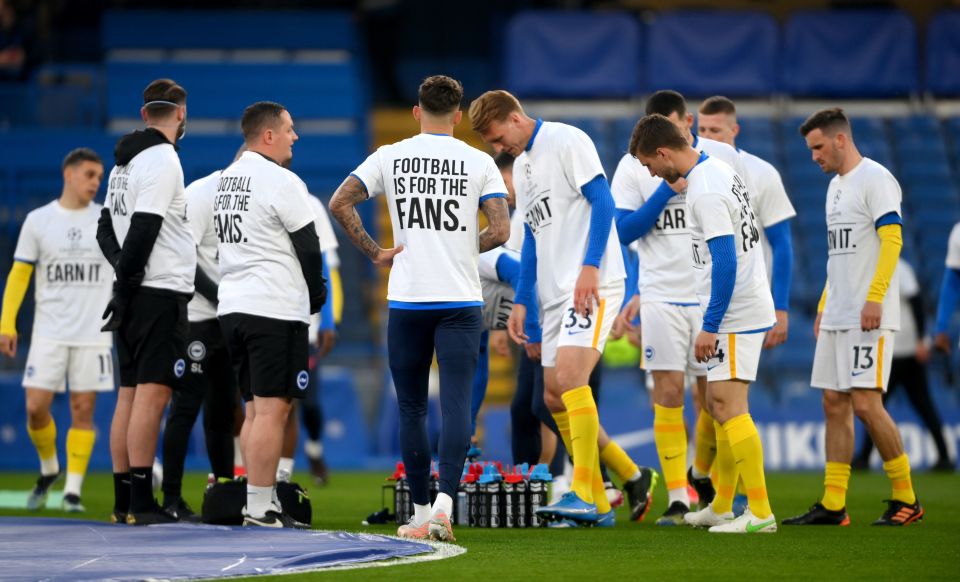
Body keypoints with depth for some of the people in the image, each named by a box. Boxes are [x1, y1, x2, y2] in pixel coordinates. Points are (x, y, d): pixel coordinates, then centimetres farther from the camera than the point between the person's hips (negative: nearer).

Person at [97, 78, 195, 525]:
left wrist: (123, 271, 5)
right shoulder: (162, 159, -11)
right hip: (161, 292, -9)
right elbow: (143, 228, -18)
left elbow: (106, 228, 18)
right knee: (152, 394, -11)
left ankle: (123, 500, 12)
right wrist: (127, 282, -13)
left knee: (131, 395, 10)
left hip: (136, 295, 9)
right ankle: (141, 503, -15)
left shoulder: (124, 162, 16)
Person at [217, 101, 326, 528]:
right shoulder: (281, 182, -11)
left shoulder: (226, 180, 15)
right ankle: (260, 508, -9)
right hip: (275, 309, -9)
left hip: (232, 307, 9)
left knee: (257, 408, 13)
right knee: (272, 409, -7)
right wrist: (317, 297, 10)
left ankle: (262, 501, 13)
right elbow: (309, 248, -8)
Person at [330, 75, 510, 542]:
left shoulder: (390, 157, 3)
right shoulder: (479, 163, 1)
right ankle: (444, 503, -23)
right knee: (456, 404, -5)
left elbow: (339, 203, -4)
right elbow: (499, 231, -5)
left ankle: (420, 513, 12)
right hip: (461, 301, -1)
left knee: (412, 409, 9)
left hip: (406, 299, 1)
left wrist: (374, 252, 4)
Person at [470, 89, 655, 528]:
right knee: (555, 397, 5)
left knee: (568, 376, -22)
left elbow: (602, 200, -13)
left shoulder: (566, 141, -6)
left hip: (592, 286, -10)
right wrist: (521, 301, 19)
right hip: (555, 293, 10)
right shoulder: (521, 166, 20)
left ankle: (585, 495, -22)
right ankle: (632, 477, 16)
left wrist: (590, 267, -21)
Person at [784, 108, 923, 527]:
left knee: (865, 404, -12)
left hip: (868, 318, -9)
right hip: (836, 317, 9)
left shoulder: (875, 179, -9)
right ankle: (832, 505, 7)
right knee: (834, 404, 6)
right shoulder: (836, 186, 19)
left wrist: (874, 298, -24)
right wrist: (823, 307, 21)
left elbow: (892, 239, -17)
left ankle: (906, 499, -2)